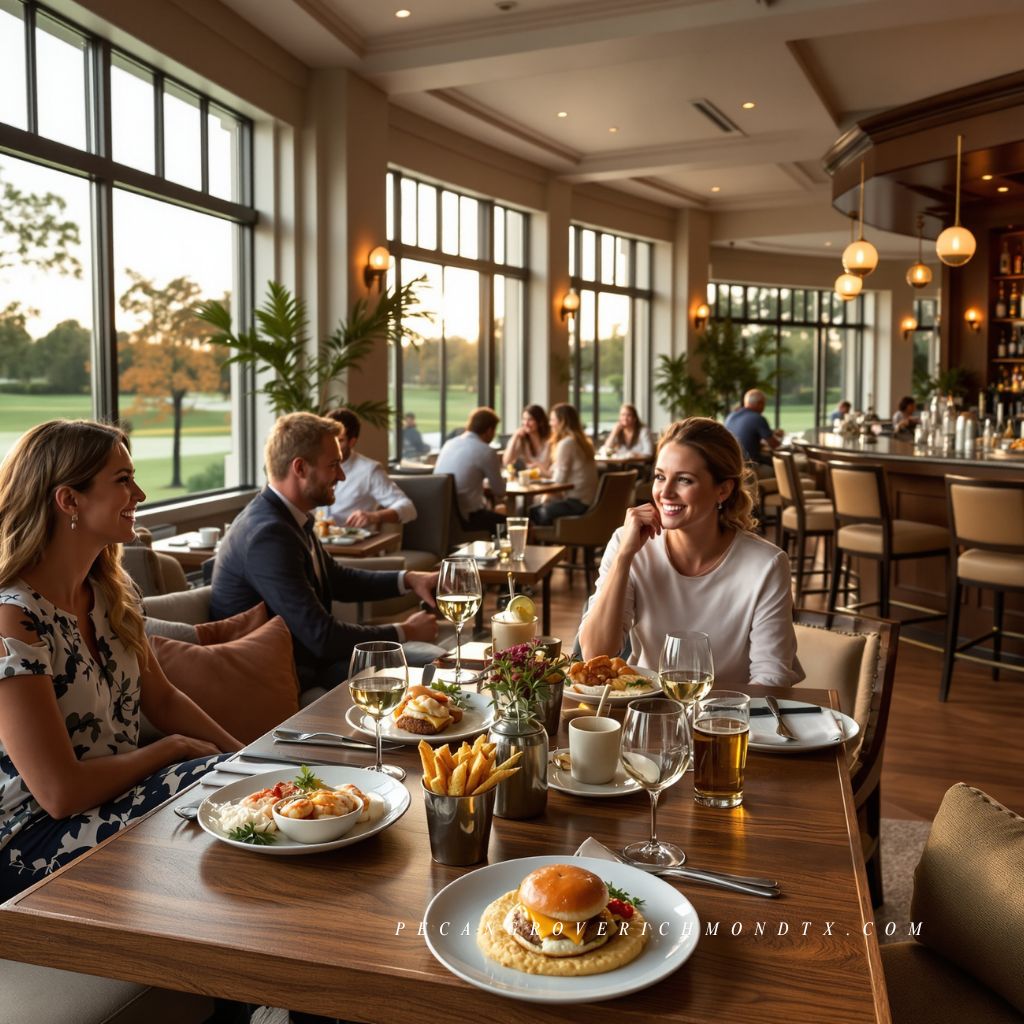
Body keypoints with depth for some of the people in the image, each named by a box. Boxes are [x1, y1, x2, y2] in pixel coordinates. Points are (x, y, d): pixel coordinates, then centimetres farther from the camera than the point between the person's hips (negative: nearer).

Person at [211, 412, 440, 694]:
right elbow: (322, 637, -27)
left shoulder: (287, 515, 1)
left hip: (306, 651, 9)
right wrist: (404, 632, -13)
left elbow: (335, 579, 16)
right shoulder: (268, 535, -27)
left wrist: (407, 580, 2)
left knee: (434, 659, 5)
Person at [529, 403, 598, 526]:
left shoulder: (566, 443, -14)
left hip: (576, 503, -9)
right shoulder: (582, 440, 12)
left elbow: (559, 480, -13)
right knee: (537, 509, 14)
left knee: (534, 512, -1)